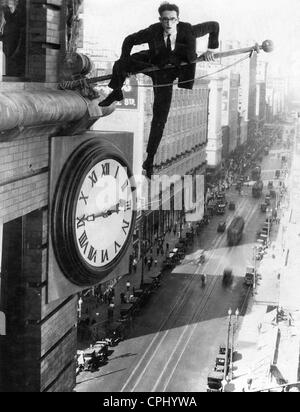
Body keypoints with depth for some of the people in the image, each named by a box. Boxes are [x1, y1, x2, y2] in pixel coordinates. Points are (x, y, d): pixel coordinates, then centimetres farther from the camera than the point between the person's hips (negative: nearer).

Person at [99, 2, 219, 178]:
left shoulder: (188, 30, -28)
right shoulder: (152, 32, -28)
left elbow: (214, 25, -14)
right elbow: (129, 40, -12)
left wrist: (211, 48, -21)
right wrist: (124, 64, -18)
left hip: (165, 78, -1)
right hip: (152, 65, 1)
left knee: (159, 119, 1)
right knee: (120, 65, -17)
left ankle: (150, 158, 16)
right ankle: (116, 93, 19)